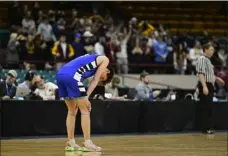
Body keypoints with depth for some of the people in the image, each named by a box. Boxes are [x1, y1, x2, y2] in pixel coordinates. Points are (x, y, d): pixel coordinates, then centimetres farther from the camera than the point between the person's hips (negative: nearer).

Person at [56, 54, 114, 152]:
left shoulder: (91, 59, 35)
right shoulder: (104, 60, 15)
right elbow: (95, 81, 5)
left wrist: (84, 98, 16)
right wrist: (86, 97, 1)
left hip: (60, 75, 8)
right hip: (71, 76, -8)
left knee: (72, 111, 19)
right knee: (85, 111, 3)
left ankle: (70, 143, 19)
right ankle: (87, 143, 3)